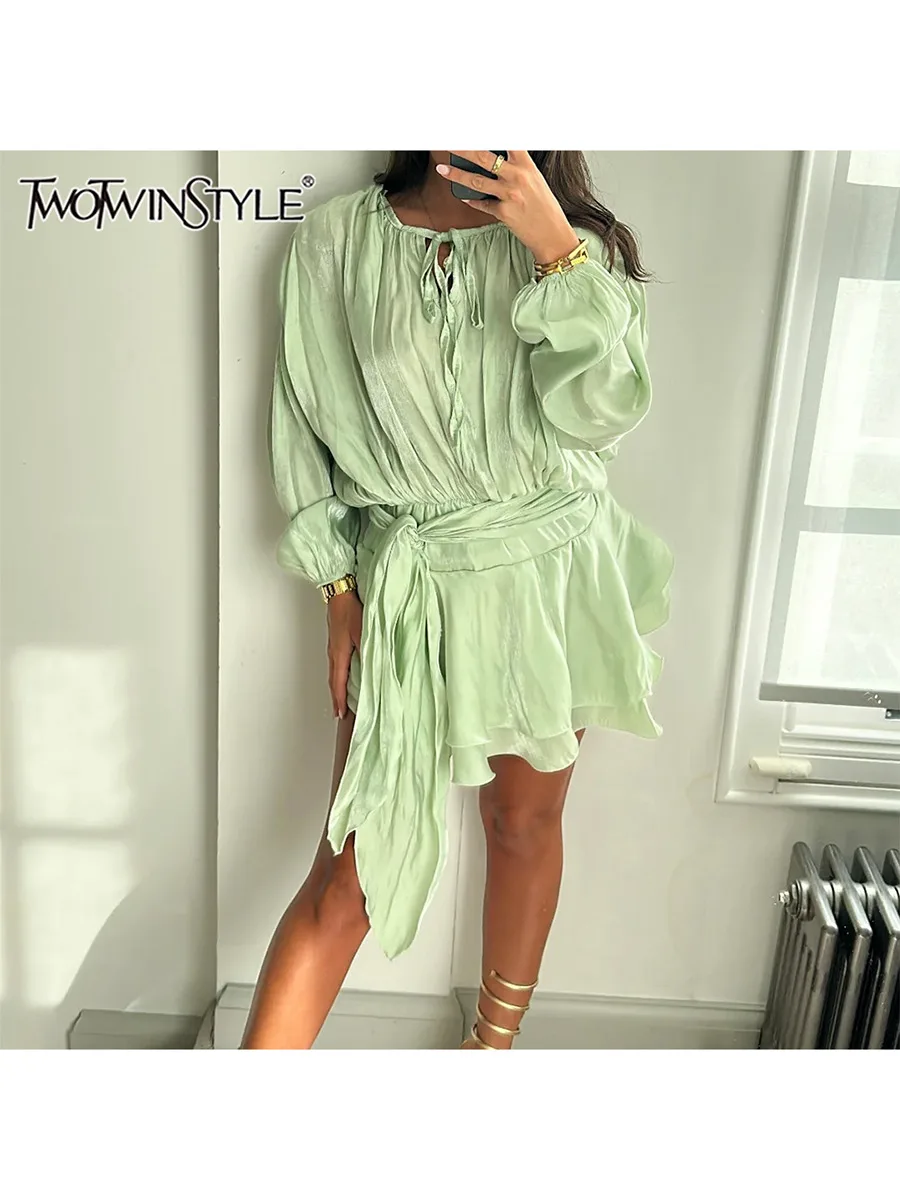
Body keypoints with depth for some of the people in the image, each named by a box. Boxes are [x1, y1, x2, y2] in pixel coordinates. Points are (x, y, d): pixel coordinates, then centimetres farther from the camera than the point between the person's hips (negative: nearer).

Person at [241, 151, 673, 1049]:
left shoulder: (575, 243, 2)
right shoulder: (335, 239, 0)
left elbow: (602, 412, -10)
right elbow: (306, 431, 2)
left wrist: (554, 245, -18)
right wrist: (342, 595, -1)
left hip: (553, 576, 2)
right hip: (409, 585, -1)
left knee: (526, 821, 14)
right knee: (350, 868, -3)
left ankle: (495, 1041, 37)